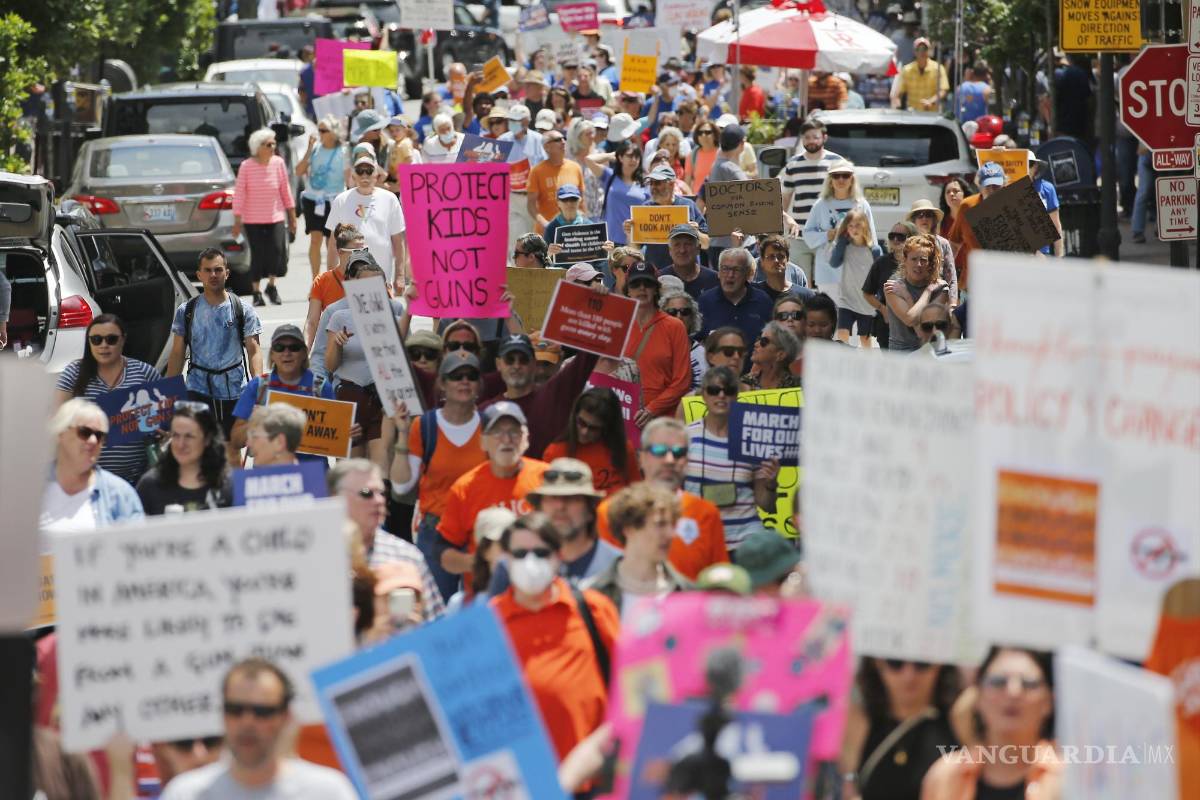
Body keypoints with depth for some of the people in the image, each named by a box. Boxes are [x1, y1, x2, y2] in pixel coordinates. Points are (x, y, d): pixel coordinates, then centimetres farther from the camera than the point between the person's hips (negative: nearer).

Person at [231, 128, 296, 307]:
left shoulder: (278, 163, -2)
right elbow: (239, 194, -6)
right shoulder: (246, 166, -9)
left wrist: (292, 216, 9)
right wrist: (237, 222, -8)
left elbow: (286, 190, 6)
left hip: (275, 217, 2)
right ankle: (257, 293, 11)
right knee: (257, 255, -3)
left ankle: (271, 286, 13)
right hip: (253, 218, -2)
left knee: (277, 250, -11)